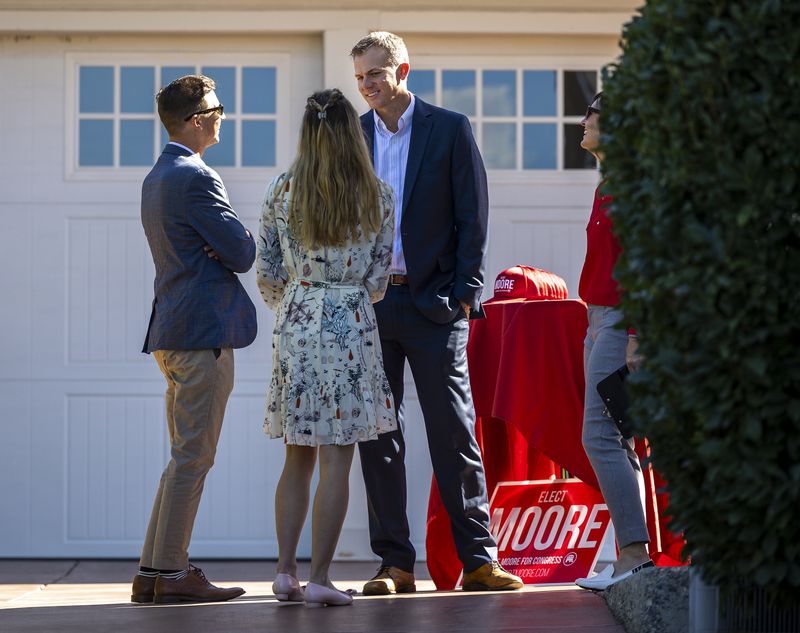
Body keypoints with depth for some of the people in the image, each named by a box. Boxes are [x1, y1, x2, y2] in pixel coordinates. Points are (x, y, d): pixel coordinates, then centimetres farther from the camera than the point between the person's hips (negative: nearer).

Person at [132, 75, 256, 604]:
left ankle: (153, 571, 13)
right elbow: (243, 253, -16)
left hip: (173, 331, 10)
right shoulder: (195, 178, -14)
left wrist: (226, 246, 1)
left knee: (186, 457, 14)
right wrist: (242, 240, 5)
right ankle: (171, 574, -6)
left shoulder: (157, 178, 18)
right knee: (192, 457, -7)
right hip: (203, 328, -10)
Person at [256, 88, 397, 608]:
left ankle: (286, 572, 9)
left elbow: (267, 273, 5)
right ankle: (319, 579, -2)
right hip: (351, 326, -3)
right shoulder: (378, 197, -3)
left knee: (298, 457, 13)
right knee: (336, 461, 0)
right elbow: (377, 281, 1)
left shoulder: (281, 192, 1)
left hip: (295, 326, 3)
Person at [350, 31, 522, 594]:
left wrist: (466, 293, -8)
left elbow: (473, 216, -1)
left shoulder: (450, 129, 1)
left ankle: (478, 560, 3)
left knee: (454, 432, -2)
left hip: (432, 303, -3)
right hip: (367, 304, 3)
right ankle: (395, 564, 9)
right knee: (377, 436, 3)